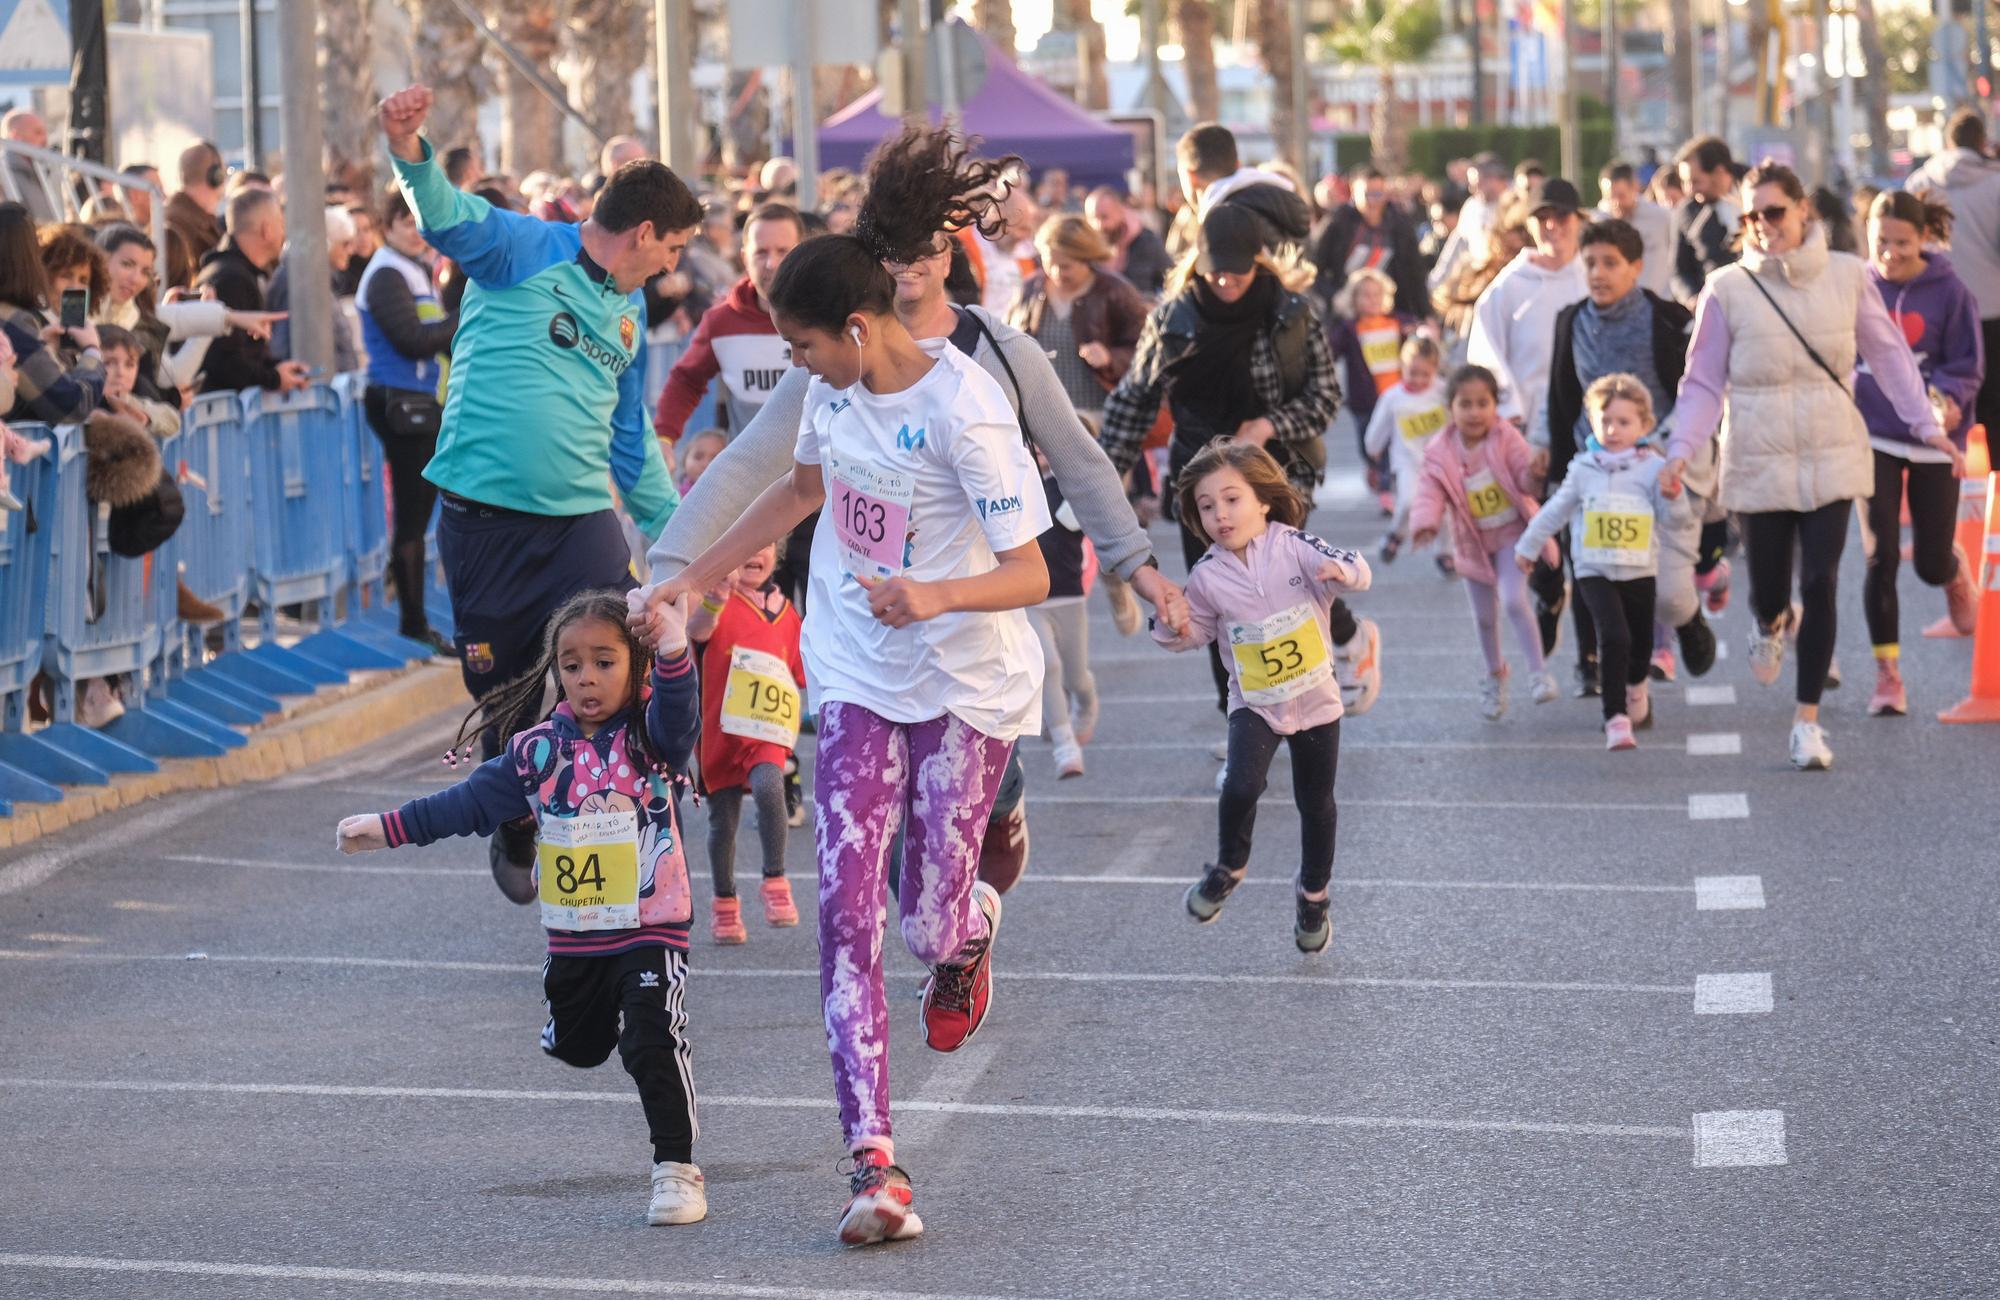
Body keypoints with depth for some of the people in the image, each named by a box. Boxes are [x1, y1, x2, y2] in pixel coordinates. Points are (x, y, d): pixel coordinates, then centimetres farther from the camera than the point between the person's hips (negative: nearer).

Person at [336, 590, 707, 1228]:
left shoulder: (649, 737, -9)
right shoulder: (539, 749, 1)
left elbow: (679, 718, -33)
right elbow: (471, 803, 10)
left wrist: (674, 656, -52)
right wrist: (390, 828, 11)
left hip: (650, 929, -5)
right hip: (572, 936, 5)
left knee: (652, 1044, -19)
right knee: (576, 1049, 21)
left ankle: (677, 1169, -9)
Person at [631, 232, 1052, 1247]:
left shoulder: (964, 412, -23)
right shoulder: (836, 386, -2)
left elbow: (1030, 574, -24)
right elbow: (802, 490, 19)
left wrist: (935, 596, -43)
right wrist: (691, 580, 20)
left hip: (967, 688, -5)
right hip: (860, 680, 5)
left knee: (932, 927, 1)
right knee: (845, 907, -10)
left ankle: (972, 931, 43)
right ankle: (873, 1166, -13)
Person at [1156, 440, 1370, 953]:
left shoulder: (1293, 547, -14)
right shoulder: (1206, 577, -8)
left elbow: (1354, 571, -24)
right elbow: (1196, 631, 6)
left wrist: (1342, 571, -46)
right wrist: (1171, 627, -15)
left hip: (1316, 699, 0)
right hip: (1254, 706, 0)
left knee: (1316, 802, 12)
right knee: (1241, 787, -22)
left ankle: (1313, 892, 35)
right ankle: (1229, 867, 6)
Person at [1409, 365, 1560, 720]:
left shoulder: (1507, 440, -15)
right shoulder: (1440, 454, -10)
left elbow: (1525, 479, -20)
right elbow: (1430, 491, -15)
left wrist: (1535, 475, -45)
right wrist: (1425, 523, -35)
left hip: (1512, 534, -3)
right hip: (1473, 542, 3)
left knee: (1513, 600, -22)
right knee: (1483, 615, 13)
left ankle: (1537, 671, -10)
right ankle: (1495, 676, 36)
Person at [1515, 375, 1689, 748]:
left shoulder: (1654, 468, -2)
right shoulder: (1583, 468, 2)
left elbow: (1669, 521, 0)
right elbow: (1556, 510, 15)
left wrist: (1673, 497, -20)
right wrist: (1528, 546, 21)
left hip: (1640, 573, 1)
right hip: (1594, 572, -1)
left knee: (1640, 643, 14)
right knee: (1613, 637, -21)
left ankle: (1636, 689, 49)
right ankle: (1615, 718, -18)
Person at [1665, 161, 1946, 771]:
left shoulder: (1846, 276, 1)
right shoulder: (1727, 289, -3)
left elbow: (1888, 354, 8)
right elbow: (1704, 381, 0)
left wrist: (1924, 423, 4)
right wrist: (1681, 449, -11)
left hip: (1831, 457, 0)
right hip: (1759, 462, 0)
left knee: (1821, 585, -6)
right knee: (1767, 589, 6)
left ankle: (1808, 720, 5)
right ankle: (1774, 624, 47)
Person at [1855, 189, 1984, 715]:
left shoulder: (1950, 292, -7)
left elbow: (1968, 367, -6)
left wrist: (1946, 397, -24)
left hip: (1933, 441, -1)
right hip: (1873, 438, 1)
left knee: (1932, 566, 4)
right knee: (1880, 557, -9)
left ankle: (1958, 571, 43)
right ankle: (1887, 673, 3)